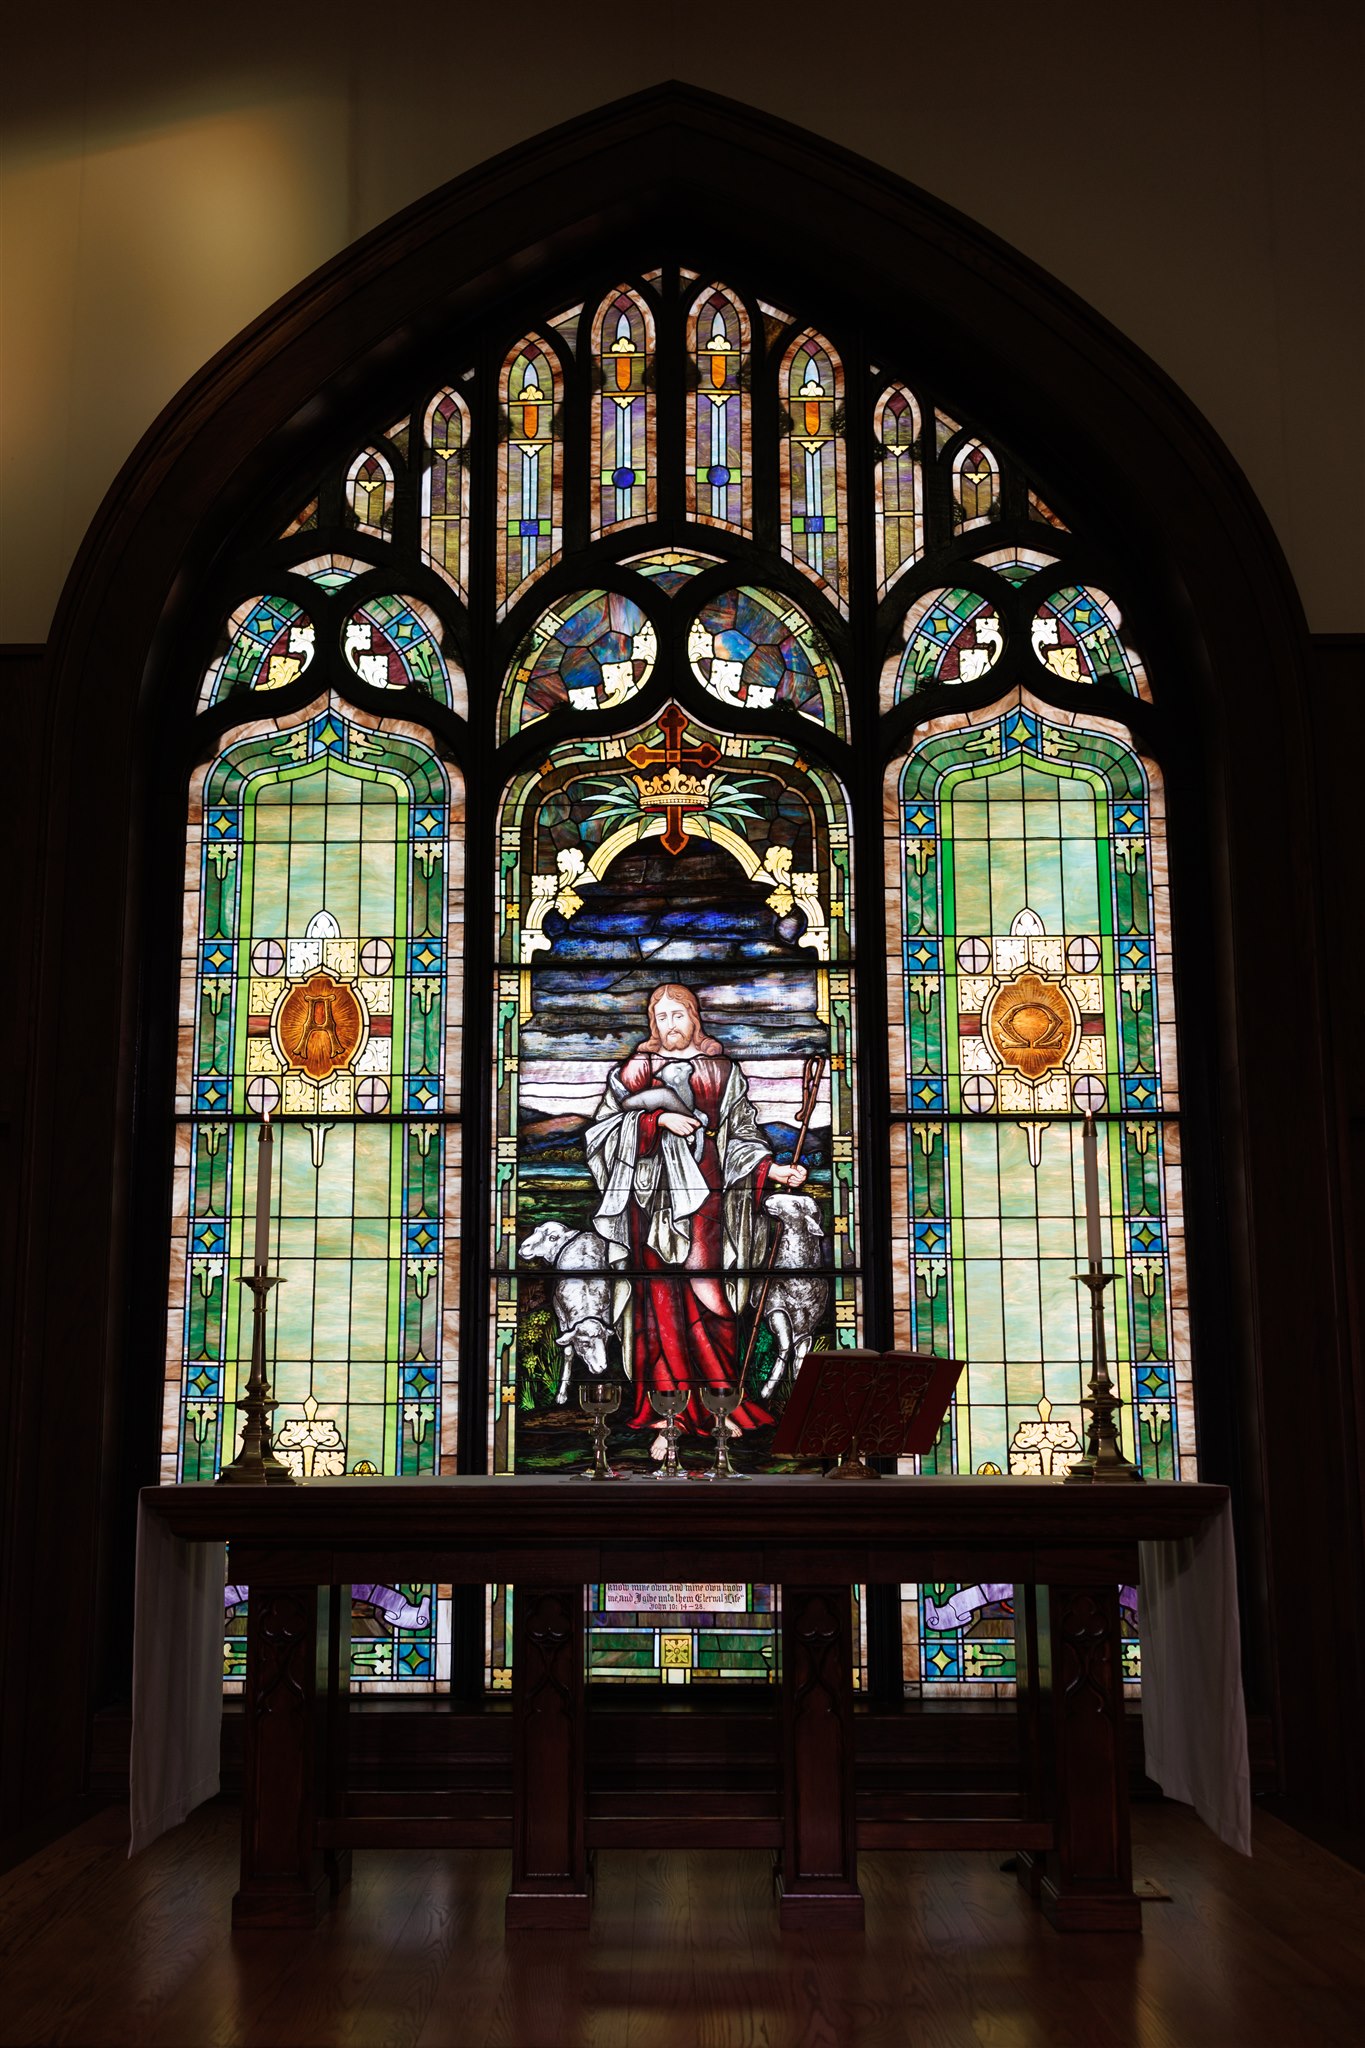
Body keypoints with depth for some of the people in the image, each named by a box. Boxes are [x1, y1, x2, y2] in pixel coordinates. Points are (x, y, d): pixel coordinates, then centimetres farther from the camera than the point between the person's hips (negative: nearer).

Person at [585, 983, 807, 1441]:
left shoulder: (724, 1071, 12)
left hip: (702, 1195, 0)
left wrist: (772, 1169, -4)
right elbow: (605, 1124, 2)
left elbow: (741, 1135, 12)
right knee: (659, 1297, -1)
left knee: (706, 1293, -9)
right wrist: (658, 1120, -10)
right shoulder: (637, 1069, 9)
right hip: (651, 1196, 0)